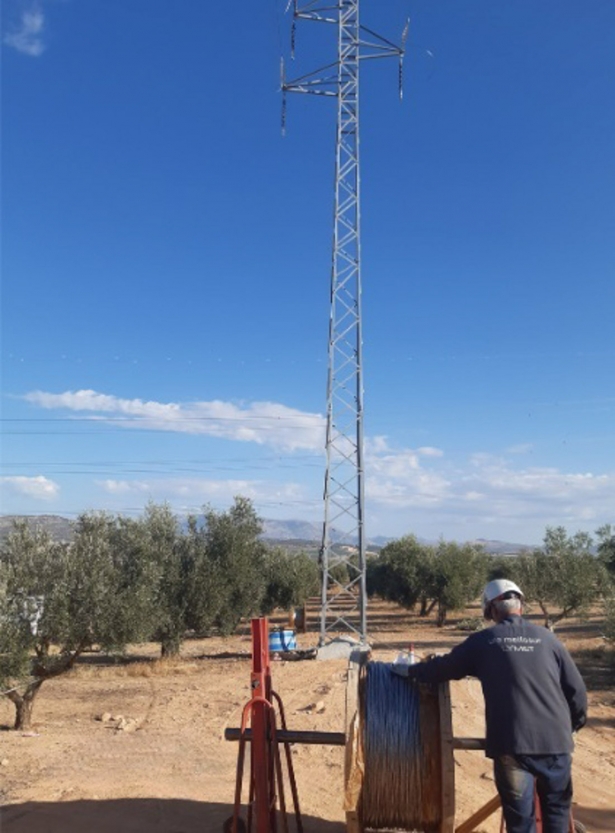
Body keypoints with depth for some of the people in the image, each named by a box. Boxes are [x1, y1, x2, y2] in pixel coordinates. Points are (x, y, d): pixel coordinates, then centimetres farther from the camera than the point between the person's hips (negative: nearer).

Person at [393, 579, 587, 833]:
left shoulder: (483, 641, 1)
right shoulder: (547, 638, 4)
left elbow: (444, 667, 12)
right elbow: (576, 689, 6)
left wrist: (410, 671, 29)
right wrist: (573, 725, 24)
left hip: (512, 743, -2)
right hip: (555, 740, 2)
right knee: (557, 808, 19)